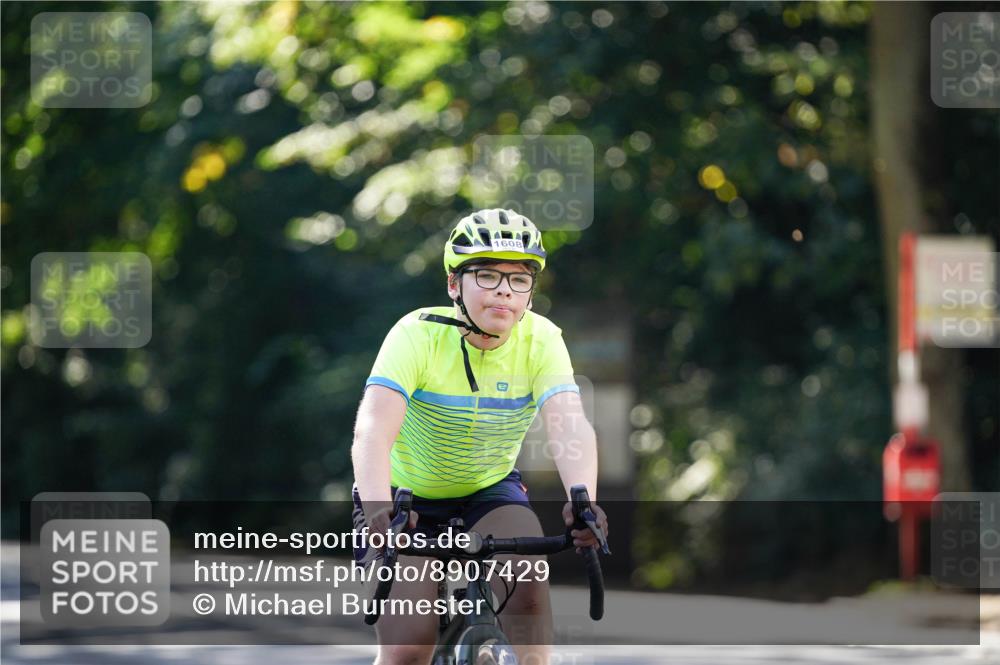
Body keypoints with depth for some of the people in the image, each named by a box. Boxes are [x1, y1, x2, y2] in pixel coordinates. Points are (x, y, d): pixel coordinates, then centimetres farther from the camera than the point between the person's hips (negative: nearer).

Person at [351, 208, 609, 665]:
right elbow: (372, 431, -39)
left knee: (526, 577, -29)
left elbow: (569, 427, -33)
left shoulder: (541, 340, -18)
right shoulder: (418, 335, -25)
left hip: (489, 492, 2)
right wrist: (379, 511, -58)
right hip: (406, 495, -2)